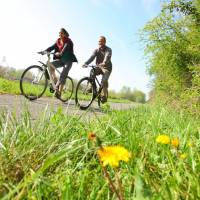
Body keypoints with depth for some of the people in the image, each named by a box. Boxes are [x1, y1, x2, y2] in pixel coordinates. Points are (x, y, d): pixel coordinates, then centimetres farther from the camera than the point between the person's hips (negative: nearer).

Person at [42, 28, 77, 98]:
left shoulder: (68, 41, -8)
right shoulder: (58, 41, 9)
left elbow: (66, 48, -28)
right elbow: (52, 47, -4)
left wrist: (61, 53, -48)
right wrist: (45, 51, -22)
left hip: (68, 60, -5)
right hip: (61, 59, 6)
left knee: (63, 76, -15)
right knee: (50, 65, -19)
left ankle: (59, 92, -8)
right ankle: (55, 82, -13)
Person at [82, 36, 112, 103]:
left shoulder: (108, 49, -8)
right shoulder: (96, 50, 4)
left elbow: (107, 57, -29)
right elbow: (92, 57, -13)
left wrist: (104, 63, -52)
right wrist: (86, 63, -32)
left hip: (106, 68, -3)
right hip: (99, 67, 3)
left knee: (104, 80, -26)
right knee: (92, 72, -29)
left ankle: (104, 96, -14)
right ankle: (91, 87, -17)